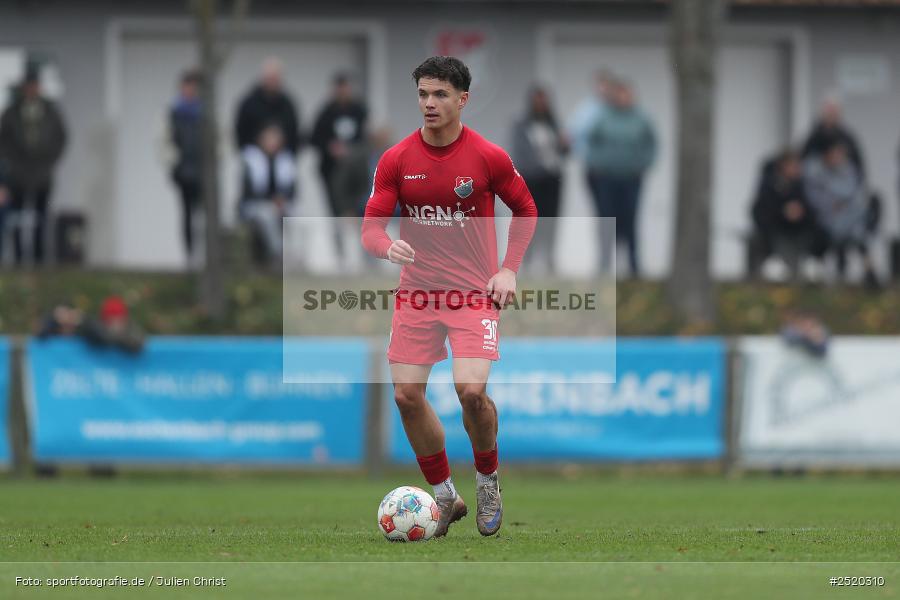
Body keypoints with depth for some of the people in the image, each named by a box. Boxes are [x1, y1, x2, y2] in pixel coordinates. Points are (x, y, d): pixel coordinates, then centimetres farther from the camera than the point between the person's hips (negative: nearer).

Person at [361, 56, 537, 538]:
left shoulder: (488, 157, -6)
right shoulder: (396, 160, -2)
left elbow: (525, 209, 8)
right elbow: (371, 225, -2)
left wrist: (509, 269, -2)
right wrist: (388, 247, -25)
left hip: (474, 293, -3)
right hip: (416, 293, 3)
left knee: (471, 390, -19)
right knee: (407, 395, -3)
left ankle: (487, 480, 9)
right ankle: (445, 497, 15)